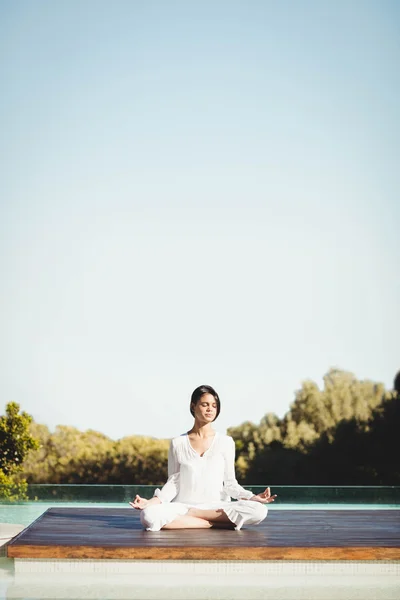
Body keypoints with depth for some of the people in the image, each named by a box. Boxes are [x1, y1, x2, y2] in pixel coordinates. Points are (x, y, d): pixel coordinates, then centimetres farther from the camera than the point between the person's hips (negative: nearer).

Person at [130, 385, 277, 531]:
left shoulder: (226, 442, 7)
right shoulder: (178, 443, 6)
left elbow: (230, 483, 8)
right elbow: (173, 482, 7)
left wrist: (251, 497, -11)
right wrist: (151, 502, -11)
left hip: (217, 507, 0)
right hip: (183, 505, 0)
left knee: (258, 511, -29)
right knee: (149, 515, -33)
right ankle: (215, 523, -23)